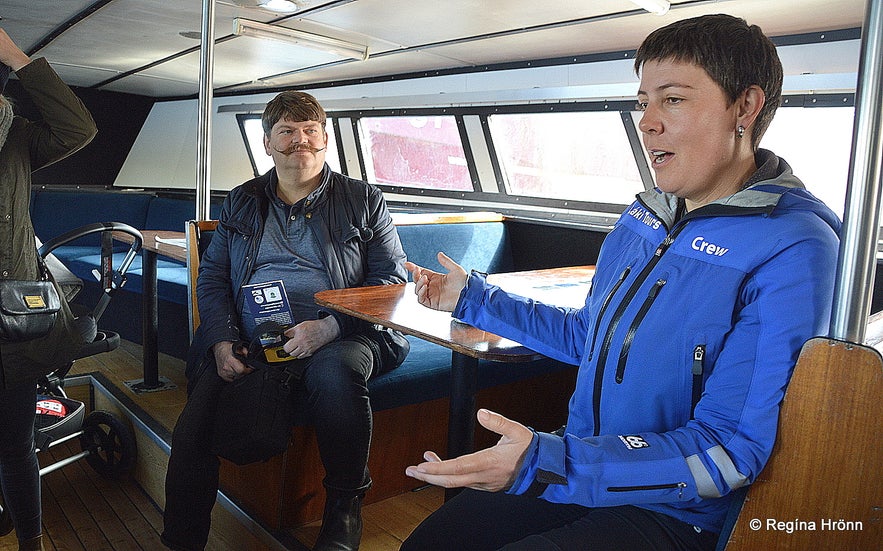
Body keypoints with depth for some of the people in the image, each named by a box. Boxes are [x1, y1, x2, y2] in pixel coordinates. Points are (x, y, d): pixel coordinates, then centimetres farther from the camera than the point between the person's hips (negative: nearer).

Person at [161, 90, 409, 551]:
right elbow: (212, 277, 16)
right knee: (193, 427, -21)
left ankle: (344, 507, -13)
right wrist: (222, 342, -5)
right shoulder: (240, 202, 21)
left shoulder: (364, 201, 12)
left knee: (334, 374, -36)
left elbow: (392, 279, 2)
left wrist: (327, 327, -14)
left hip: (336, 338, -2)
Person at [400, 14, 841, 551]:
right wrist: (473, 299, 14)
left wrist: (546, 463, -35)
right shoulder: (644, 217, 4)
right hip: (584, 469, 7)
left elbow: (729, 449, -24)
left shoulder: (793, 254, -21)